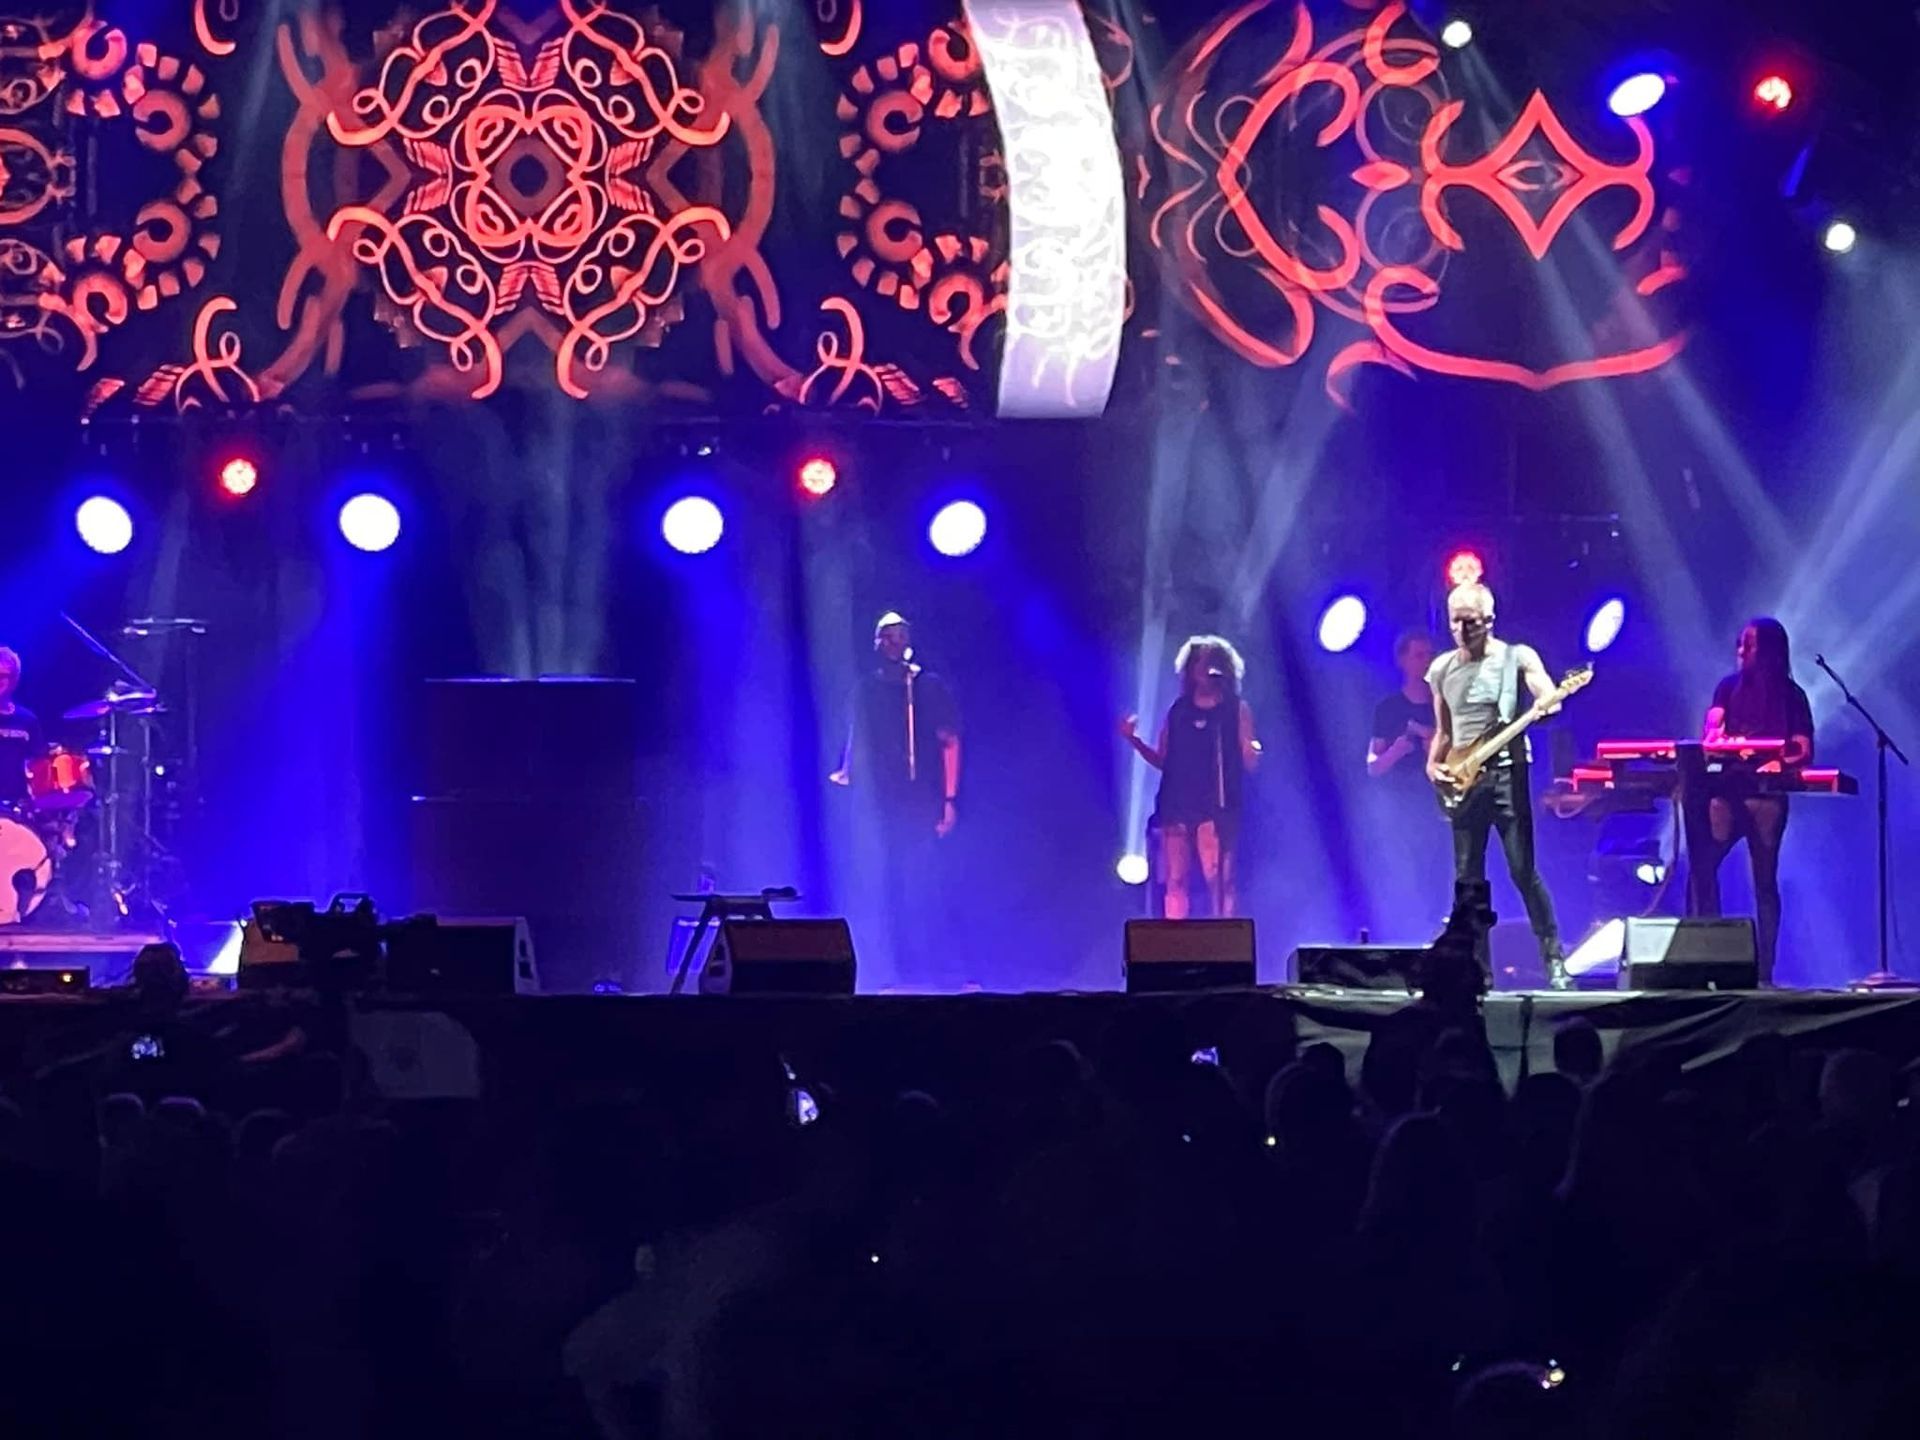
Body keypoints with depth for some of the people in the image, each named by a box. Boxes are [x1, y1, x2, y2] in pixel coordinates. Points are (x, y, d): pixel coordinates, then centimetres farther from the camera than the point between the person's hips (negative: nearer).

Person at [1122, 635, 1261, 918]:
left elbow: (1251, 763, 2)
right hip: (1177, 805, 3)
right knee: (1176, 881, -1)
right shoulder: (1177, 712, 15)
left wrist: (1252, 752, -21)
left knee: (1220, 880, -11)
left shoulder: (1237, 710, 6)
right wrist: (1134, 740, 3)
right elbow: (1162, 761, 17)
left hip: (1217, 807, -3)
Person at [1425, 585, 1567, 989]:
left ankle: (1554, 960, -2)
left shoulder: (1517, 659, 0)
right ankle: (1478, 969, 7)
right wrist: (1433, 764, 3)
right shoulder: (1442, 671, 12)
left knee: (1524, 871, -8)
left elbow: (1549, 700, -13)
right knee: (1467, 879, 3)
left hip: (1506, 775, -4)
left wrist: (1545, 706, -36)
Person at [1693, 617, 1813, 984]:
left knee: (1765, 880, 0)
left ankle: (1764, 970, -1)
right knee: (1701, 868, -13)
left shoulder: (1790, 695, 5)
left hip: (1767, 797, -2)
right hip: (1727, 791, 2)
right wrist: (1715, 740, -25)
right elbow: (1712, 727, -1)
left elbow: (1805, 752, 0)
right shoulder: (1730, 687, 11)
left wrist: (1779, 761, -20)